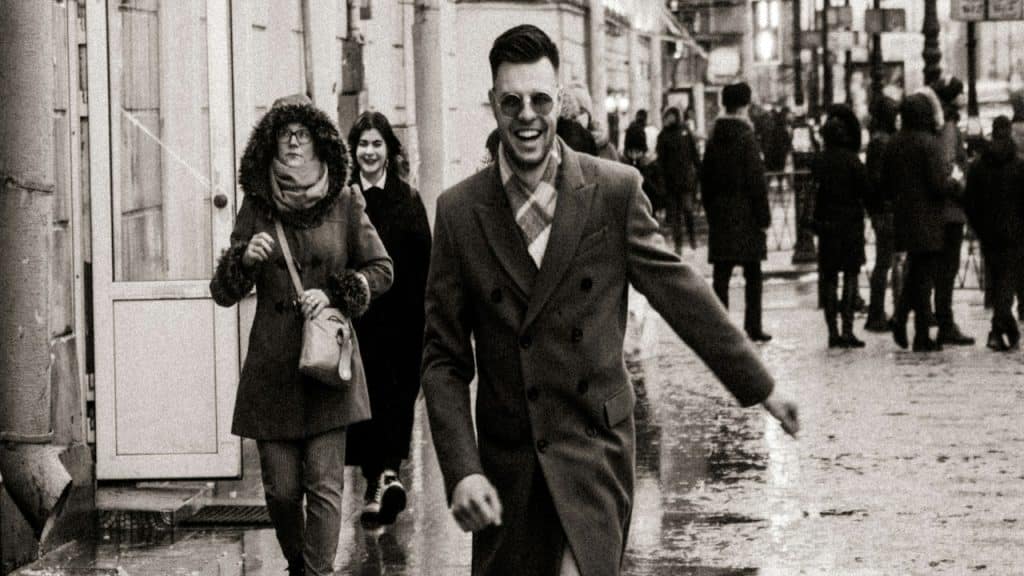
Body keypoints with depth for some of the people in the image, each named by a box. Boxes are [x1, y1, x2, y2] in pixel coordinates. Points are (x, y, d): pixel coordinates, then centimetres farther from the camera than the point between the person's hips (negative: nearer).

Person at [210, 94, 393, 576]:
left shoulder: (344, 203, 2)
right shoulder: (256, 208, 5)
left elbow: (381, 269, 7)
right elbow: (222, 293, 6)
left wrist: (334, 293, -8)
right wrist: (244, 258, -14)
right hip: (272, 368, 1)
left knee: (325, 485, -8)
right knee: (281, 489, 4)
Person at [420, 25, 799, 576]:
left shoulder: (616, 190, -3)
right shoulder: (458, 211, -1)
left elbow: (679, 292, 6)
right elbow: (445, 359, 1)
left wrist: (760, 387, 11)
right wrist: (462, 470, -9)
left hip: (595, 449, -1)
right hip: (507, 462, 2)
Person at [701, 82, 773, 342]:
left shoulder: (714, 139, 6)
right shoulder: (746, 138, -12)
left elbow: (705, 179, 10)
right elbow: (757, 181, -13)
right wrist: (764, 217, -8)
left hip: (719, 216, 5)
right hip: (746, 216, -5)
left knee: (721, 275, 4)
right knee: (753, 276, 6)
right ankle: (753, 327, 8)